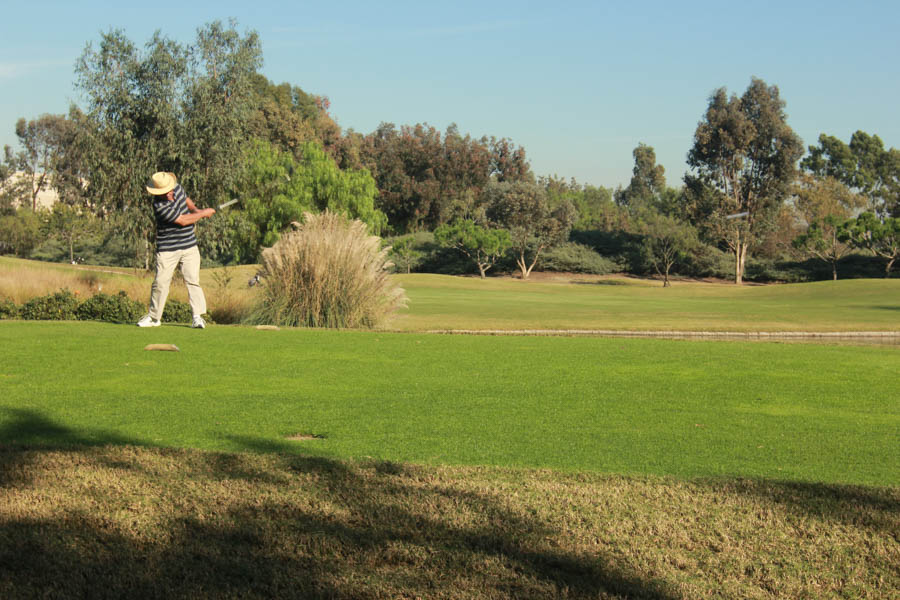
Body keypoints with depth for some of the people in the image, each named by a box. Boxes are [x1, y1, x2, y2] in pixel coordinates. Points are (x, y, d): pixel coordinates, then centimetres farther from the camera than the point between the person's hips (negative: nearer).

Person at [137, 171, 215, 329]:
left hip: (189, 245, 5)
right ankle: (153, 317, 14)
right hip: (167, 249, -5)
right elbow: (183, 221, -19)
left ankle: (197, 316, -5)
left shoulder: (177, 188, 0)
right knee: (160, 282, -2)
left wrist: (196, 209, 6)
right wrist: (203, 213, -7)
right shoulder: (160, 206, -22)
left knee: (193, 280, -4)